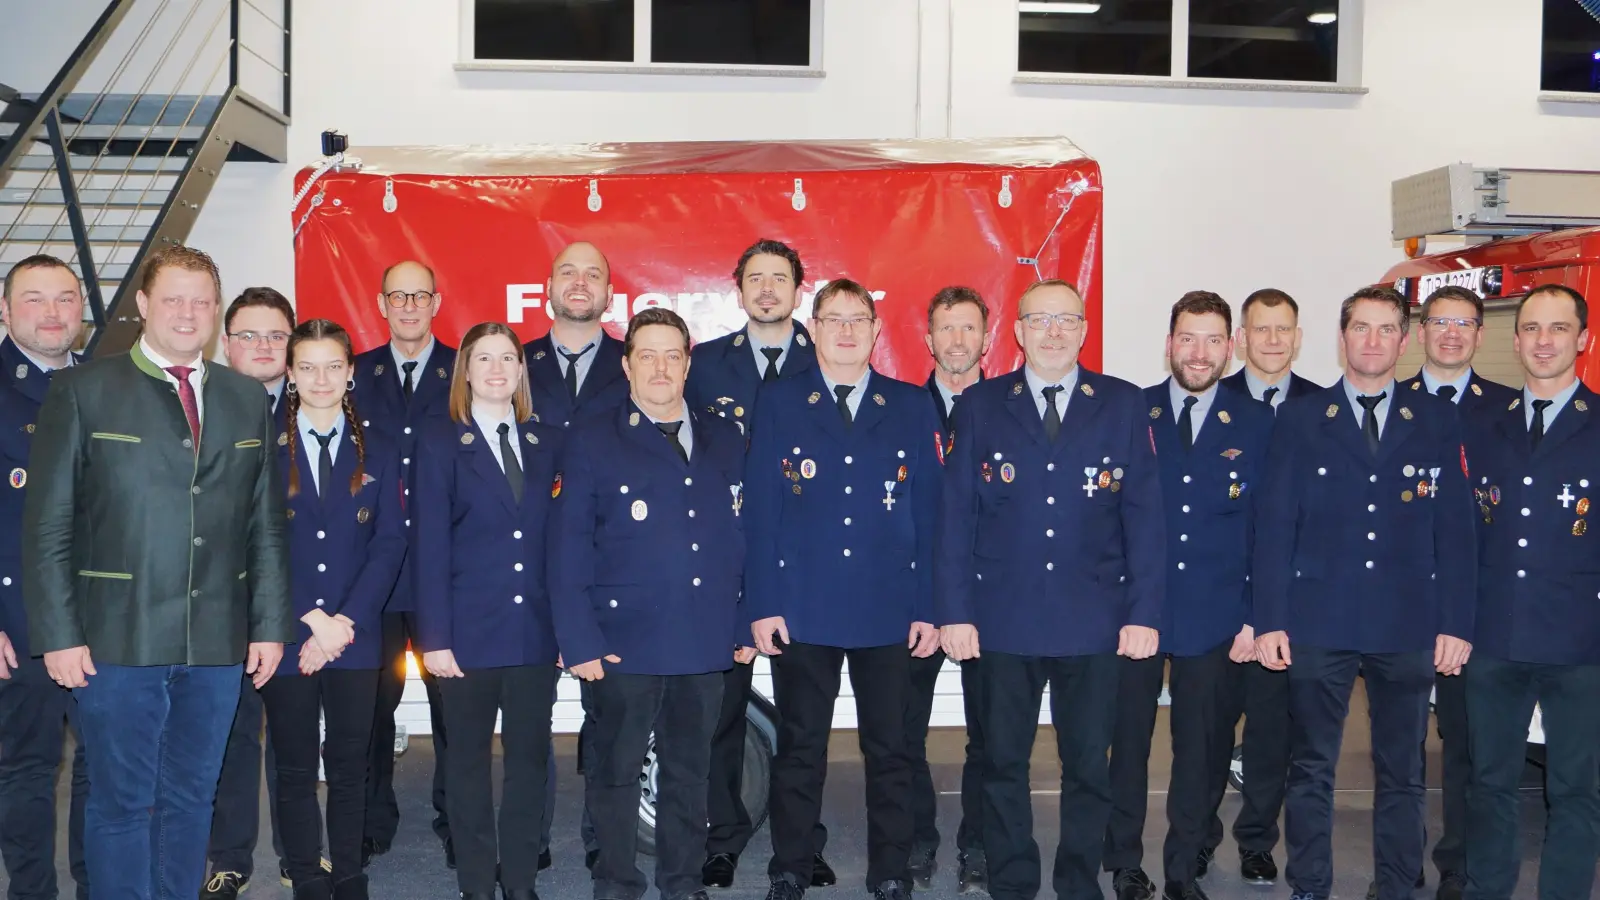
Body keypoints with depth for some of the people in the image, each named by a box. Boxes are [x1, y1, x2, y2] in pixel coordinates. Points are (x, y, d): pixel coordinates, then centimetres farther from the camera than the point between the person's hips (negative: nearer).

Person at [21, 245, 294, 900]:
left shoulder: (248, 400, 11)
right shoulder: (83, 390, 0)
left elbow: (266, 526, 11)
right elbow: (47, 526, -3)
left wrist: (270, 624, 5)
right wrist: (60, 635, -9)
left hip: (217, 644, 3)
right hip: (118, 641, -3)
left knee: (191, 801, 12)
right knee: (122, 802, 4)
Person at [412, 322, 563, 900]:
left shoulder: (548, 445, 10)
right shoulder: (440, 447, 1)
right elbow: (430, 548, -4)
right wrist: (434, 636, -10)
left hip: (536, 630, 3)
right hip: (470, 630, -3)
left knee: (530, 756, 8)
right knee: (469, 759, 7)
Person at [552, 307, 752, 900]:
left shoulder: (726, 441, 10)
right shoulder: (591, 442, -1)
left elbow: (745, 538, 11)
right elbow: (568, 551, -5)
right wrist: (579, 642, -11)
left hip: (705, 646, 3)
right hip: (623, 644, -3)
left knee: (690, 772, 14)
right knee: (615, 771, 8)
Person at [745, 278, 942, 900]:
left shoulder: (912, 407, 7)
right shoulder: (778, 404, 5)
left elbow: (928, 512, 6)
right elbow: (760, 511, 1)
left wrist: (929, 607, 0)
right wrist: (763, 605, -6)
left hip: (889, 610, 1)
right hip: (802, 609, -1)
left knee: (890, 750, 8)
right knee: (799, 749, 8)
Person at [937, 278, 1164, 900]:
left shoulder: (1124, 405, 5)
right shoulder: (979, 406, 5)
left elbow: (1145, 515, 2)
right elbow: (956, 515, 2)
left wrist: (1144, 613, -4)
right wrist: (955, 612, -4)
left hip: (1094, 621, 0)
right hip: (1004, 618, 0)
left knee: (1089, 765, 7)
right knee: (1002, 761, 8)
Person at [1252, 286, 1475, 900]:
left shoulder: (1437, 421, 7)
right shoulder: (1300, 418, 5)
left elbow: (1455, 529, 4)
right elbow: (1274, 524, 1)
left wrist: (1456, 622, -2)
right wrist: (1269, 619, -6)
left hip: (1409, 627, 1)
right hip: (1318, 621, -1)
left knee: (1401, 773, 9)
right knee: (1310, 770, 5)